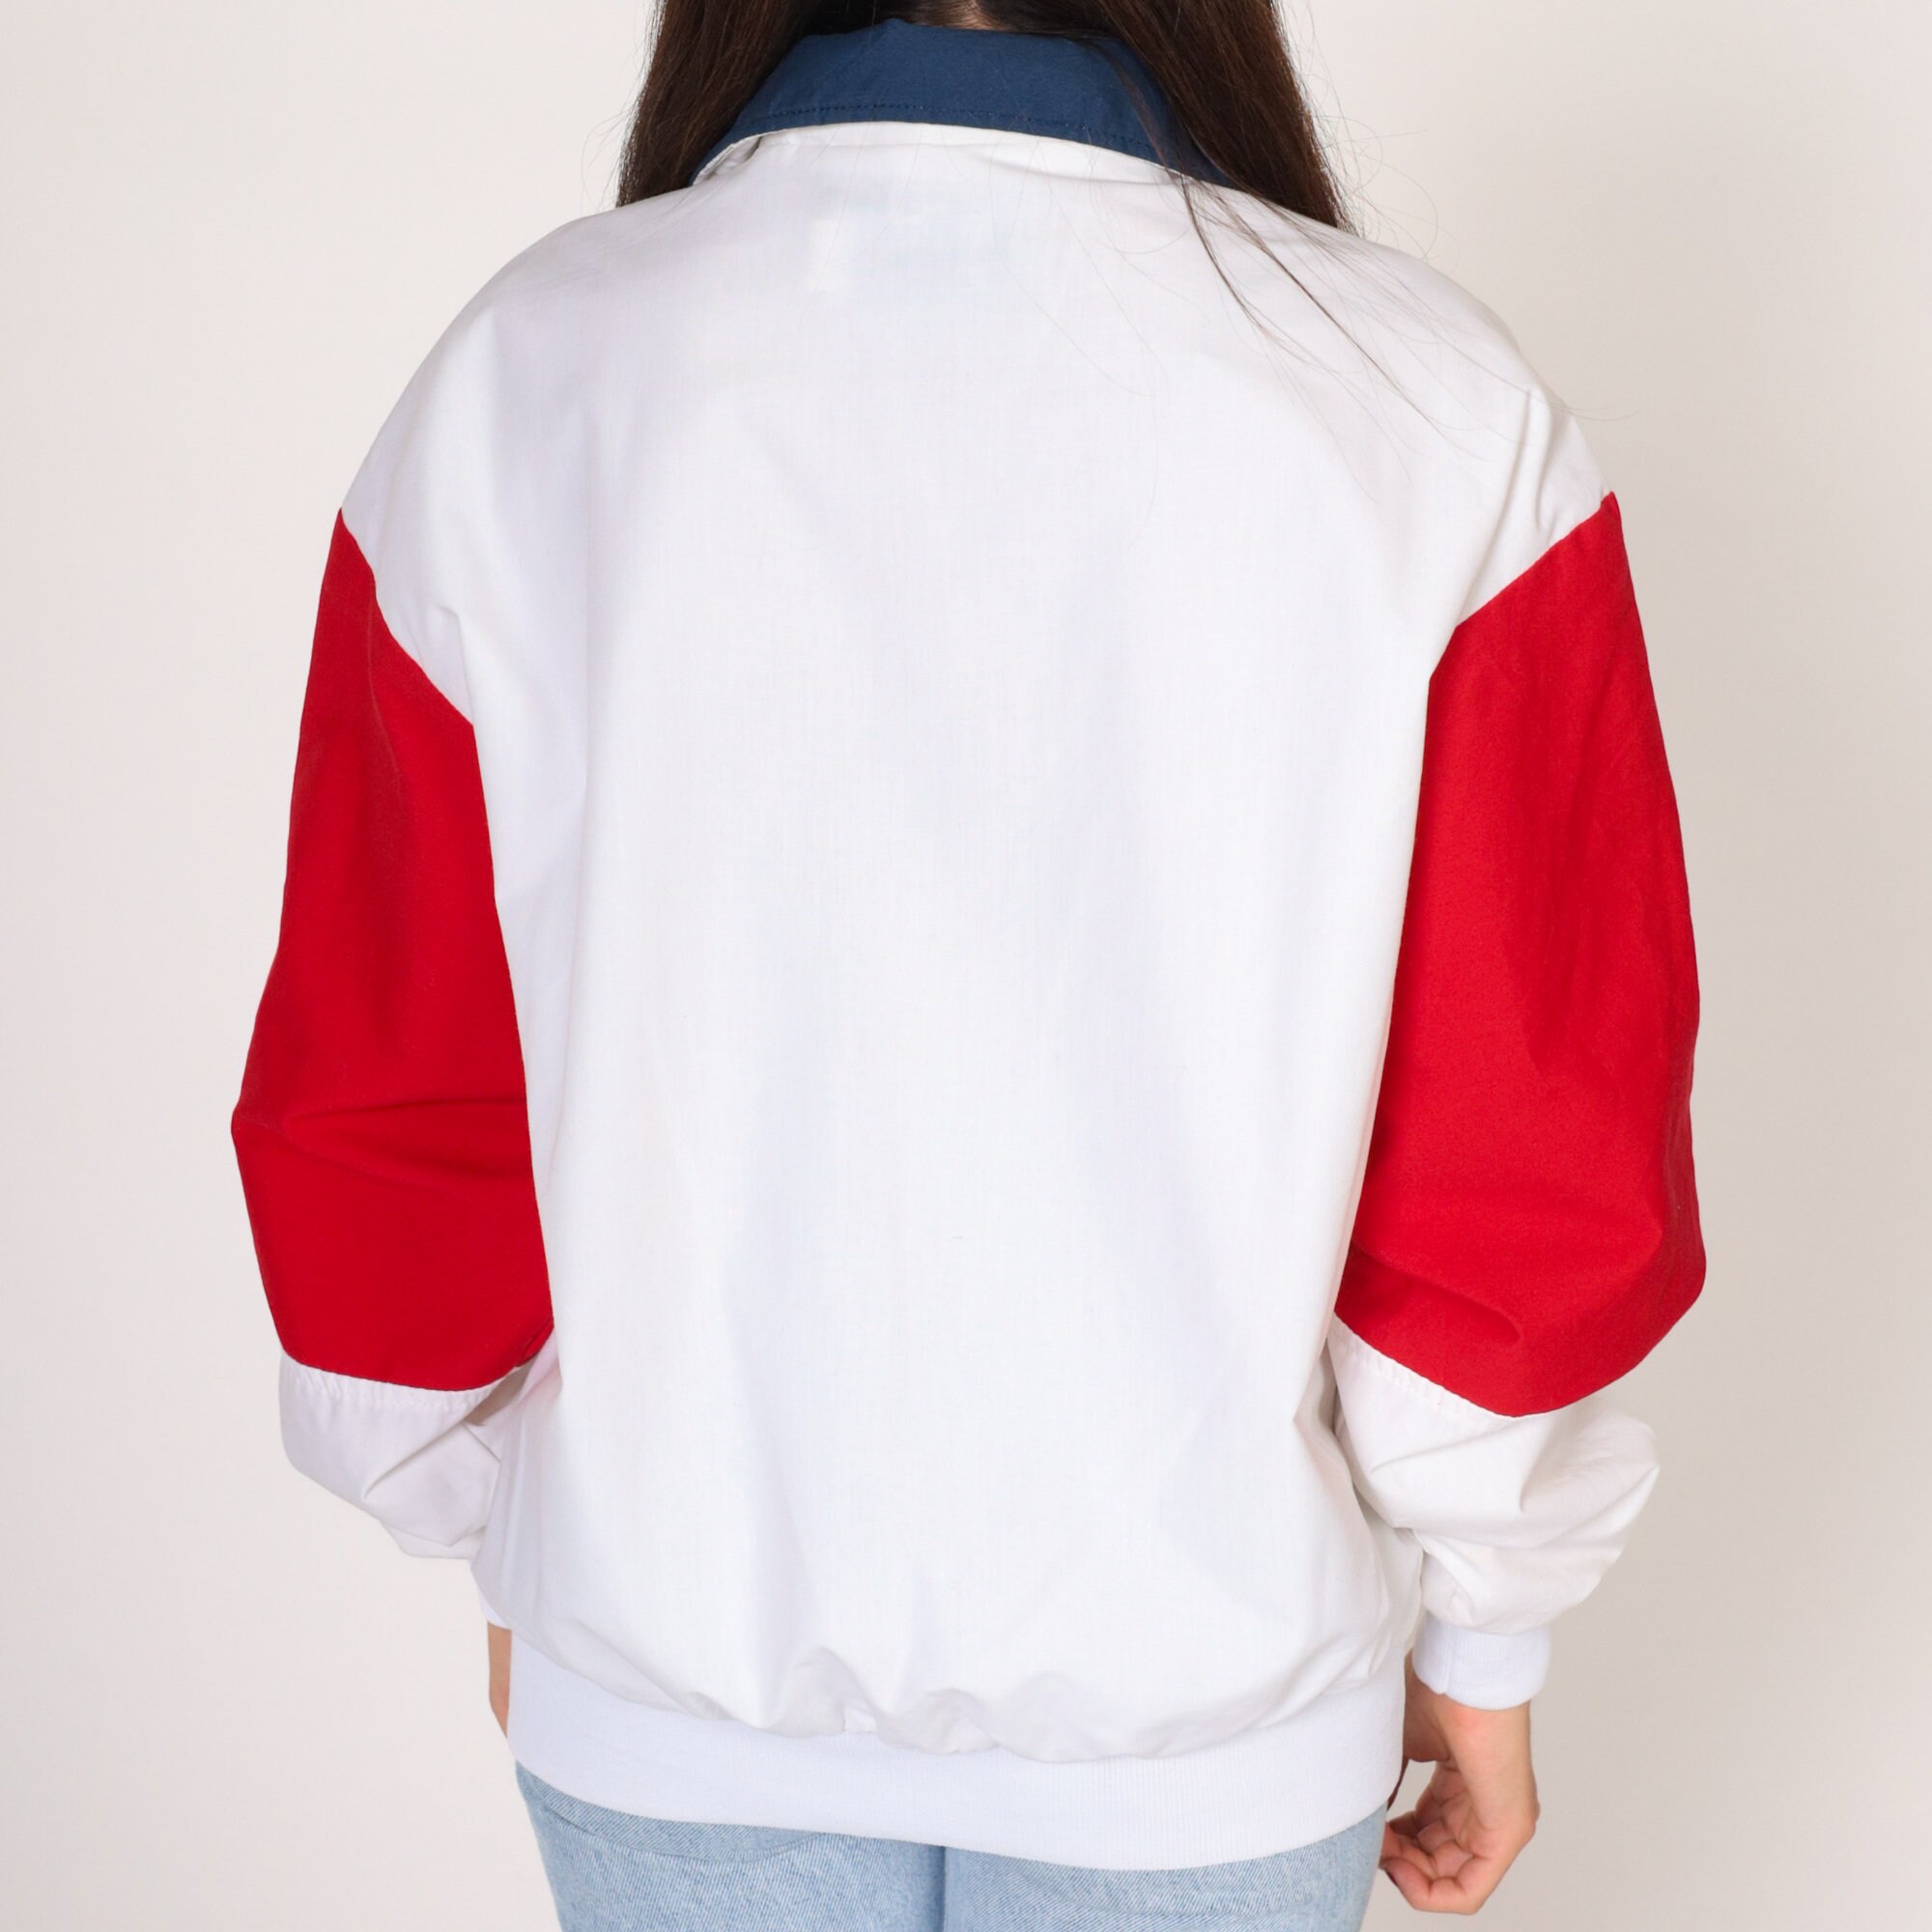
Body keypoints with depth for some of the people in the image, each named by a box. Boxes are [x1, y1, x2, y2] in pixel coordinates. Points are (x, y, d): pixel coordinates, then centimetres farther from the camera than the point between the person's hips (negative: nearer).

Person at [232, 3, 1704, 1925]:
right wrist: (1483, 1633, 5)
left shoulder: (516, 390, -14)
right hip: (1207, 1691, 0)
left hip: (677, 1683, 1)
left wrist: (513, 1546, 11)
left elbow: (391, 1106, -6)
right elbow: (1535, 1165, -12)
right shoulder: (1431, 417, -16)